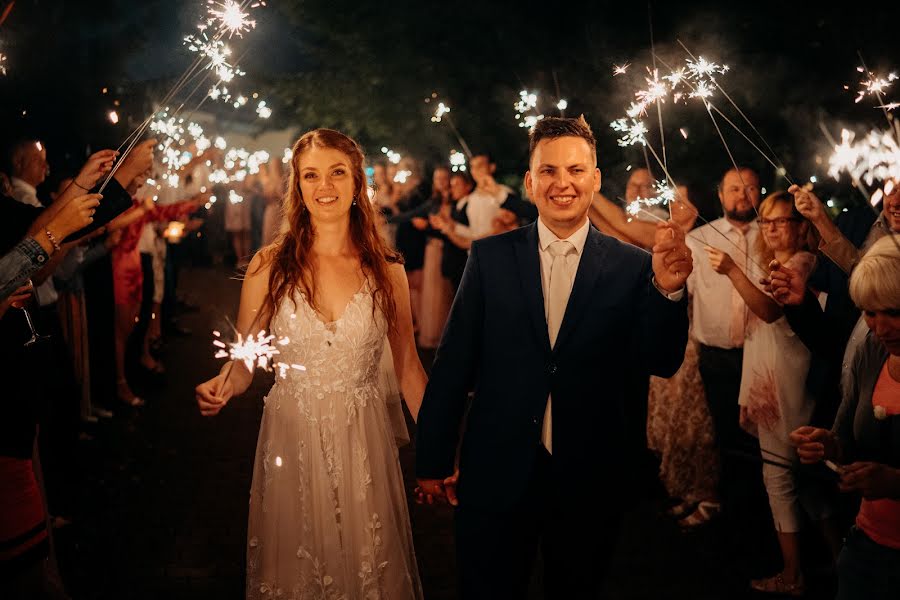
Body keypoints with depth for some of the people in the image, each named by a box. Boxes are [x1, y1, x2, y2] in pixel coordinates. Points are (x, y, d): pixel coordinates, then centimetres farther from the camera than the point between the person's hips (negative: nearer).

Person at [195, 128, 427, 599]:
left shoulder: (386, 271, -2)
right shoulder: (269, 266, -4)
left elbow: (408, 368, 4)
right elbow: (243, 359, -1)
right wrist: (222, 386, -24)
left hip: (362, 447, 1)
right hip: (290, 444, 0)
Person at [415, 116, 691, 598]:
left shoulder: (632, 267, -4)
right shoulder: (490, 257, -3)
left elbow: (661, 362, -10)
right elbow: (453, 363, -1)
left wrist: (668, 289, -27)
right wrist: (432, 460, 1)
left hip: (588, 480, 1)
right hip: (496, 475, -1)